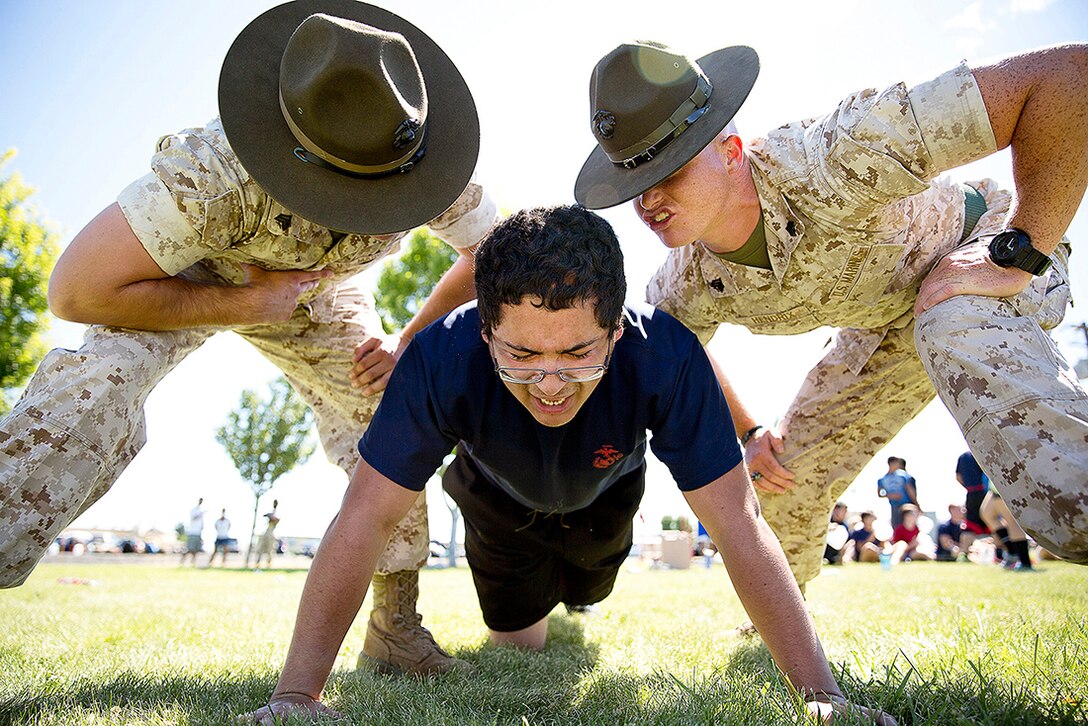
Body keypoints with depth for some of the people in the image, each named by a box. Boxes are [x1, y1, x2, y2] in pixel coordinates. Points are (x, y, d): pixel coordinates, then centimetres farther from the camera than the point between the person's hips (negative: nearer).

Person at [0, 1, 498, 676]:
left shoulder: (439, 169, -31)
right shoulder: (218, 170, -43)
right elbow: (78, 291, -36)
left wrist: (409, 343, -18)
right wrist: (243, 305, -30)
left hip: (319, 290, 3)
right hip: (181, 276, -3)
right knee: (92, 396, -30)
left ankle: (397, 621, 10)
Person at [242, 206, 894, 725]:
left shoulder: (666, 357, -44)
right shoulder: (443, 360, -44)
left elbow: (738, 525, -40)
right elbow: (366, 517, -38)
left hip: (604, 495, 1)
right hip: (502, 495, 0)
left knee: (582, 597, 27)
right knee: (519, 645, 13)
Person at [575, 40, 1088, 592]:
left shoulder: (830, 159, -41)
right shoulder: (681, 292, -20)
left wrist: (1019, 255, -37)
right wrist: (746, 433, 2)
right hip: (887, 327, 5)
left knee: (952, 329, -41)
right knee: (782, 479, 6)